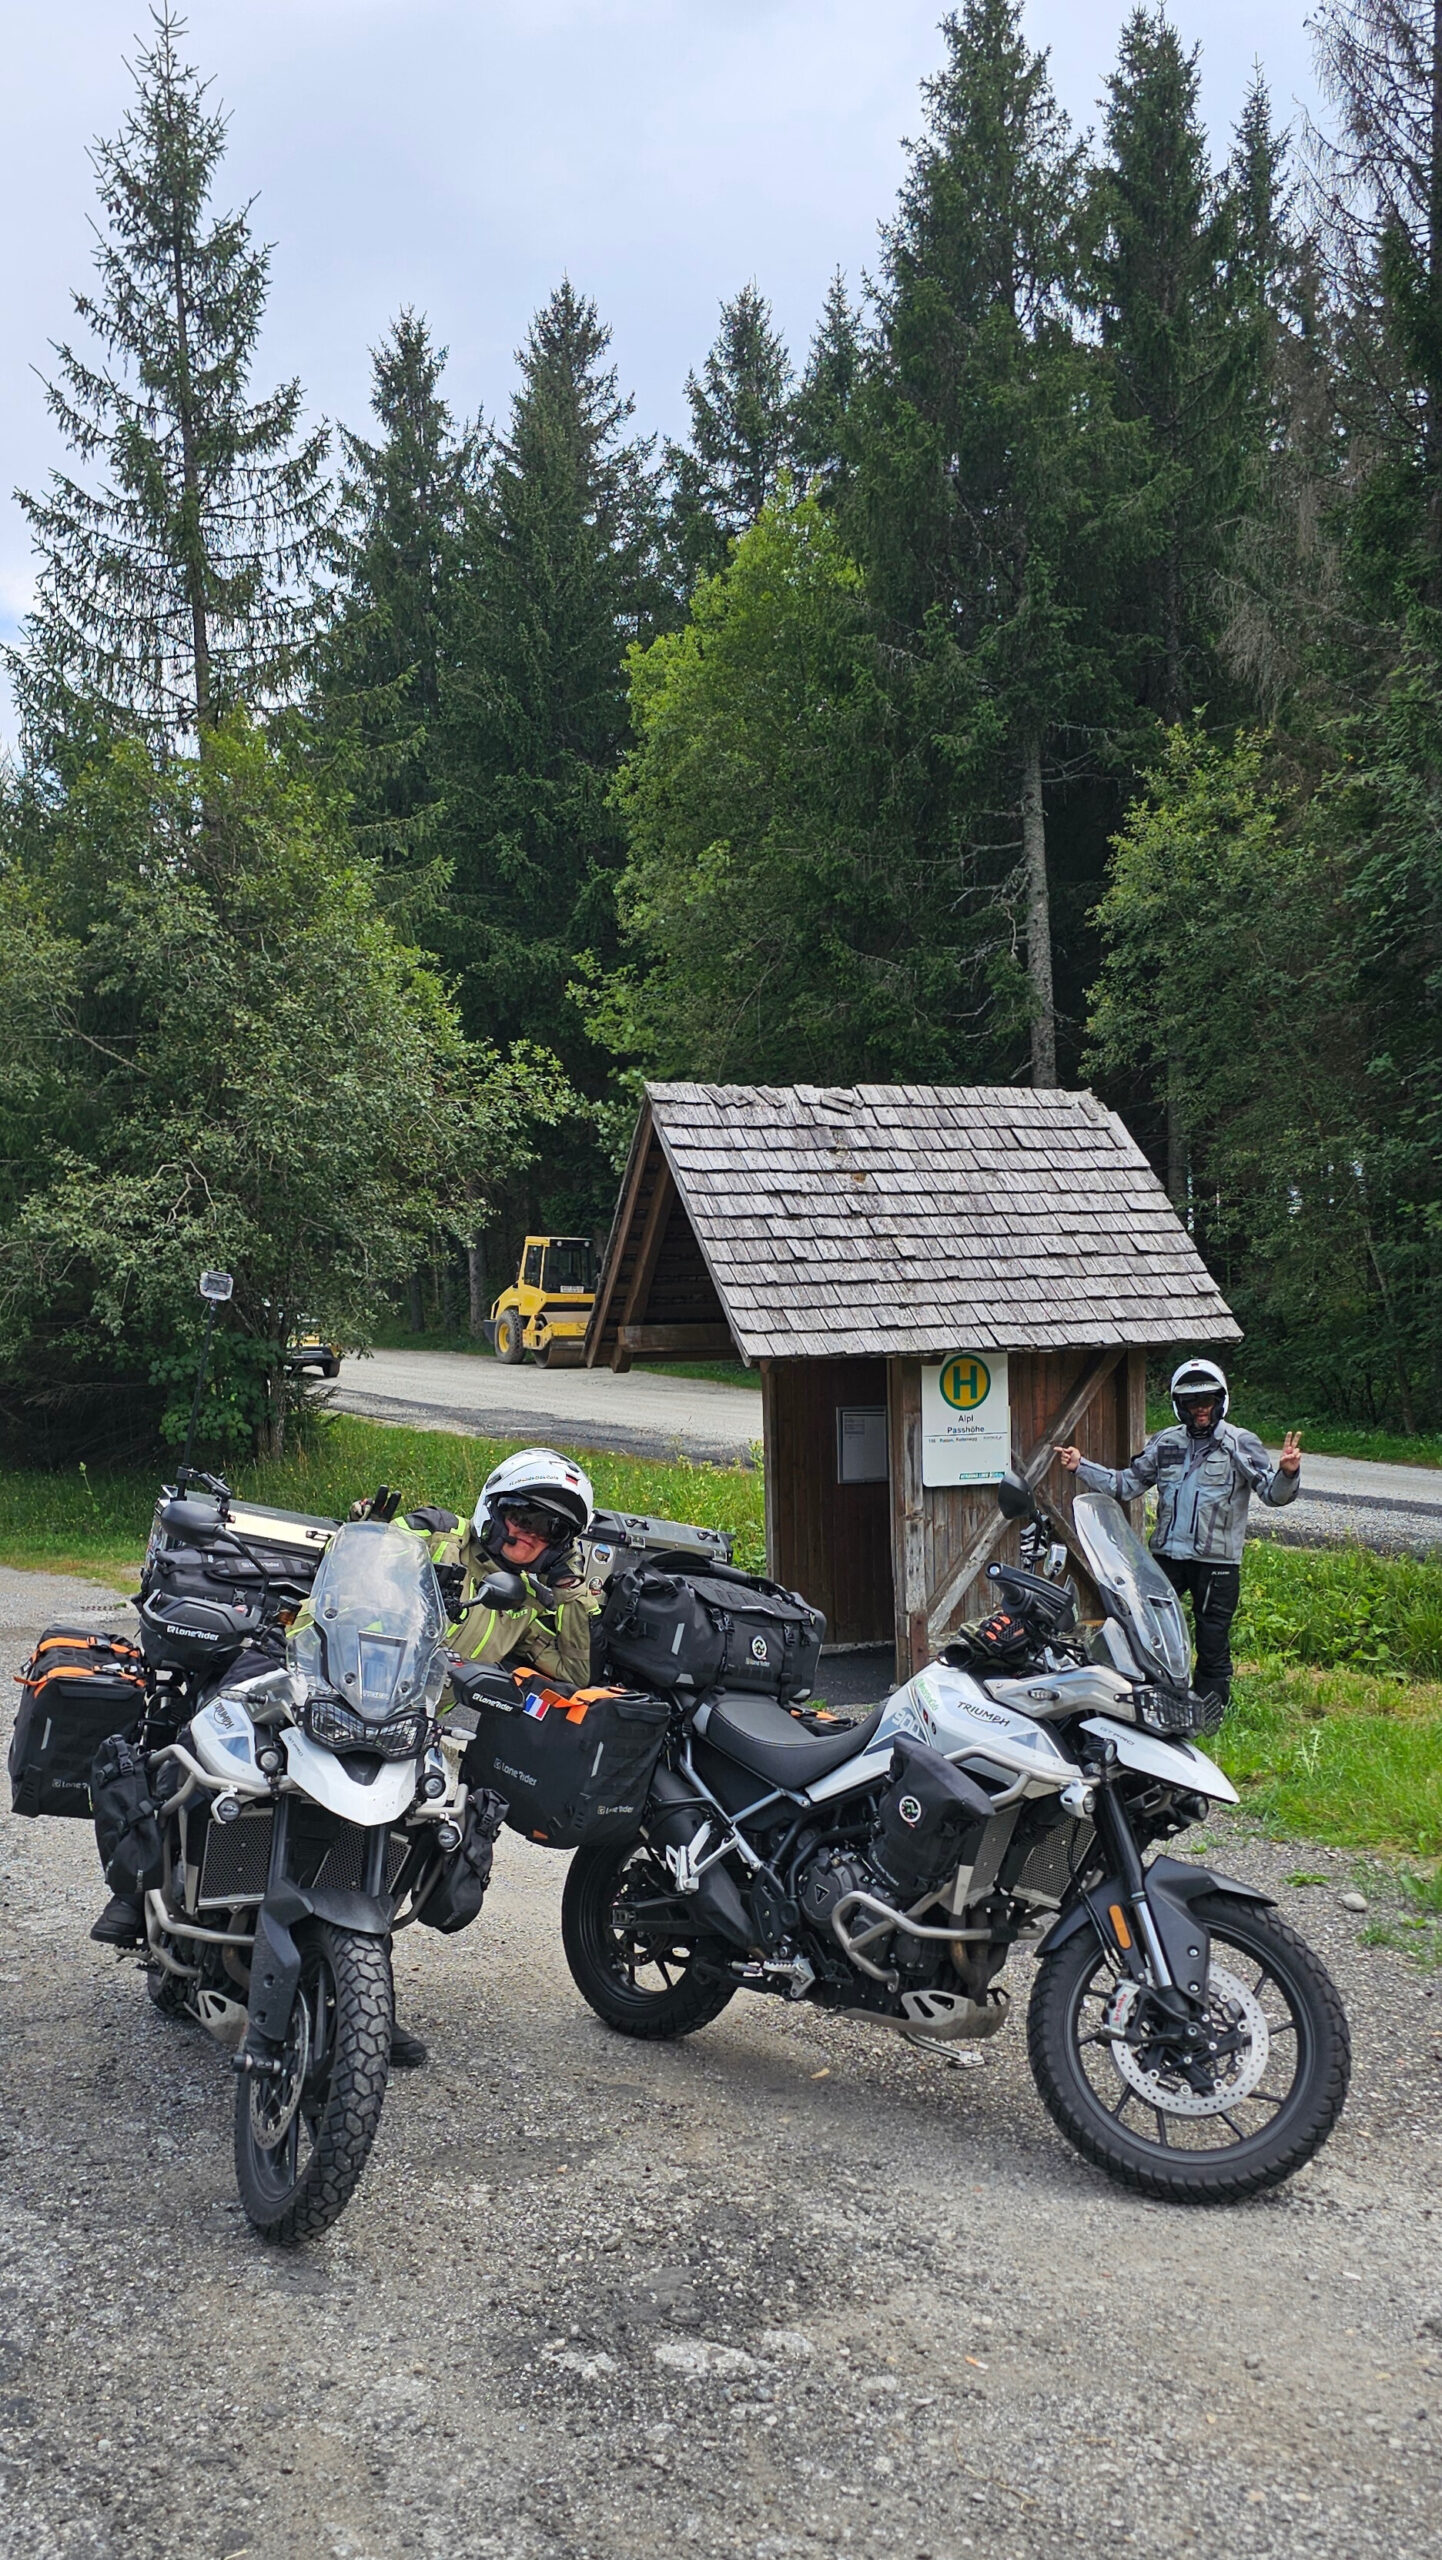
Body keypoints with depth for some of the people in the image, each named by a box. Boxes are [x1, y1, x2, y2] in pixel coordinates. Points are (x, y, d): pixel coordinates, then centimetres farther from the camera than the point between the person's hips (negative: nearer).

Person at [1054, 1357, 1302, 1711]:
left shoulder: (1241, 1444, -2)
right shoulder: (1164, 1443, 10)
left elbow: (1272, 1493, -10)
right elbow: (1126, 1484, 15)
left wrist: (1287, 1473, -31)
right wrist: (1081, 1467, 7)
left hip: (1217, 1562, -4)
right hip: (1167, 1554, 4)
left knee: (1213, 1642, 4)